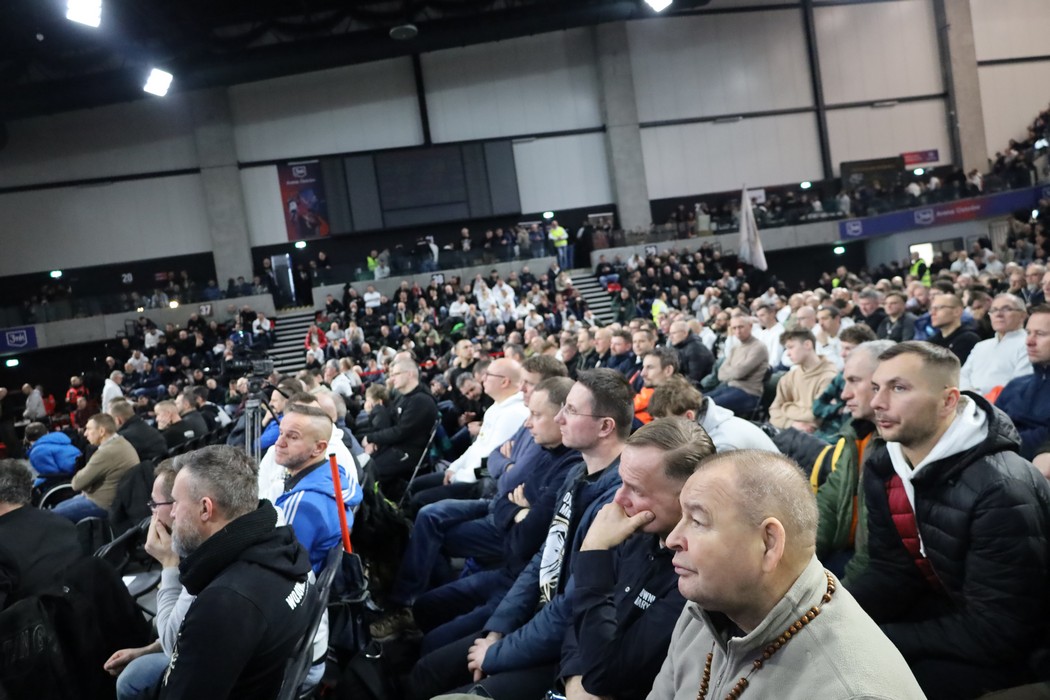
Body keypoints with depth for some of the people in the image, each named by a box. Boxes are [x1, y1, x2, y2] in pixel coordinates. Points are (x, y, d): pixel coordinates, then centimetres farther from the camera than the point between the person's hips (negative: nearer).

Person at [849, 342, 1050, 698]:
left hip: (1011, 650, -6)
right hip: (942, 612, 7)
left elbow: (994, 632, -29)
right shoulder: (882, 469, -4)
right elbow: (891, 574, -4)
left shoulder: (1001, 489, -28)